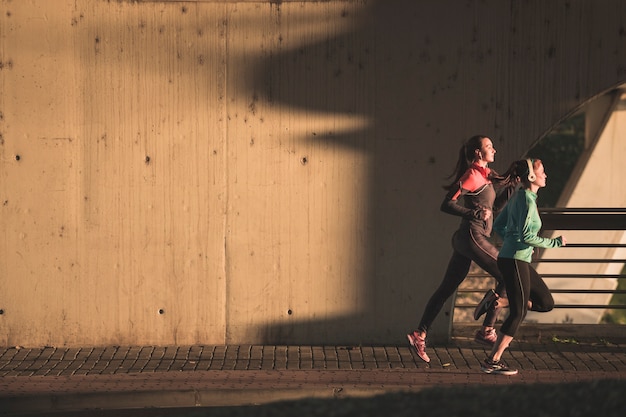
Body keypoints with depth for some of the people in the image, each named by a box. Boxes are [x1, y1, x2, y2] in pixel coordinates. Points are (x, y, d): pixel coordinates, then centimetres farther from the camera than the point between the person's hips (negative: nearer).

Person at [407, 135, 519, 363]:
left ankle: (420, 334, 10)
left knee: (446, 289, 9)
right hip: (473, 237, -9)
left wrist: (512, 184, 13)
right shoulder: (472, 175, -11)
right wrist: (476, 214, -20)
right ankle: (487, 330, -1)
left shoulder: (483, 175, 17)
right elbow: (447, 204, -17)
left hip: (465, 240, 9)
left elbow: (495, 204, 23)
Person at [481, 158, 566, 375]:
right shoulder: (527, 200, -15)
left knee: (546, 303, 12)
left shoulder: (518, 197, 13)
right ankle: (492, 361, 0)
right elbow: (526, 236, -21)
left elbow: (498, 226, 20)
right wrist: (555, 242, -12)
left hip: (519, 261, 9)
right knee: (518, 313, -4)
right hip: (515, 261, -9)